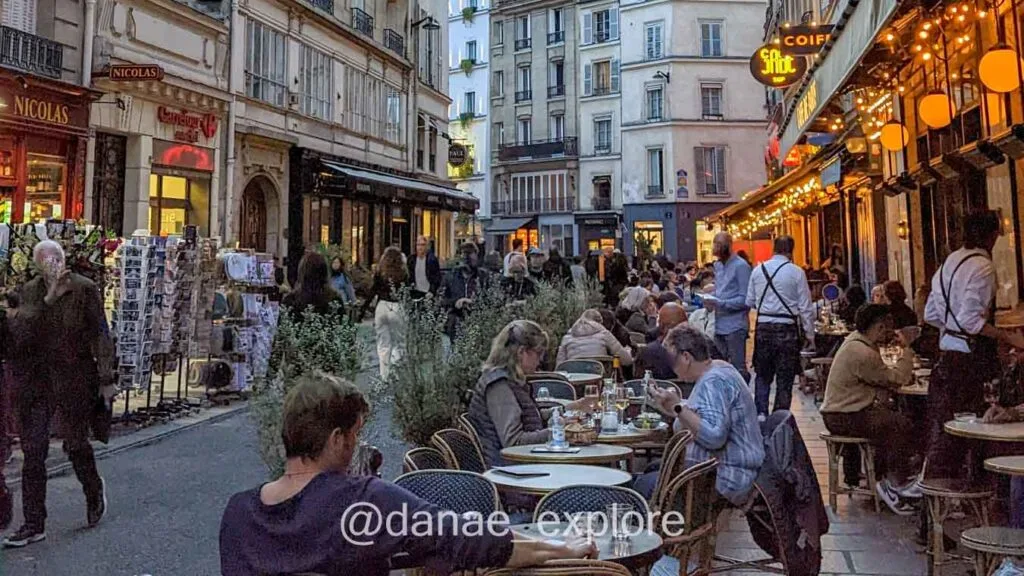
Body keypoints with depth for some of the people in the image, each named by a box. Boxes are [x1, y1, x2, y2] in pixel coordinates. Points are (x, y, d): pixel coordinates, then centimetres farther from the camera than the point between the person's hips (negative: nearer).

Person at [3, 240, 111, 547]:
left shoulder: (84, 289, -5)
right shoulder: (28, 291, 6)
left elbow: (100, 334, -6)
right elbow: (20, 332, -4)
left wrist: (106, 378, -8)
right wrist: (48, 299, -19)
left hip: (74, 378, -4)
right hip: (35, 379, 4)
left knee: (75, 444, 8)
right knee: (32, 452, 4)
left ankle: (95, 491, 37)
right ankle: (33, 524, 13)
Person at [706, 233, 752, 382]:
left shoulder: (741, 266, -10)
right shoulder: (717, 265, 15)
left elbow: (745, 299, -15)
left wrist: (720, 303, -22)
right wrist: (710, 300, 1)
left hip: (735, 326, -8)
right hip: (719, 325, 8)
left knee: (738, 368, -3)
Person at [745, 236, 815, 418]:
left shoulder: (758, 270, 3)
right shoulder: (796, 272, -6)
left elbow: (750, 302, 8)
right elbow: (806, 307, -5)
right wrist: (809, 334, 3)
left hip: (763, 327, 3)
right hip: (787, 329, -3)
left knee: (763, 374, 15)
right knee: (785, 377, 7)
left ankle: (761, 412, 4)